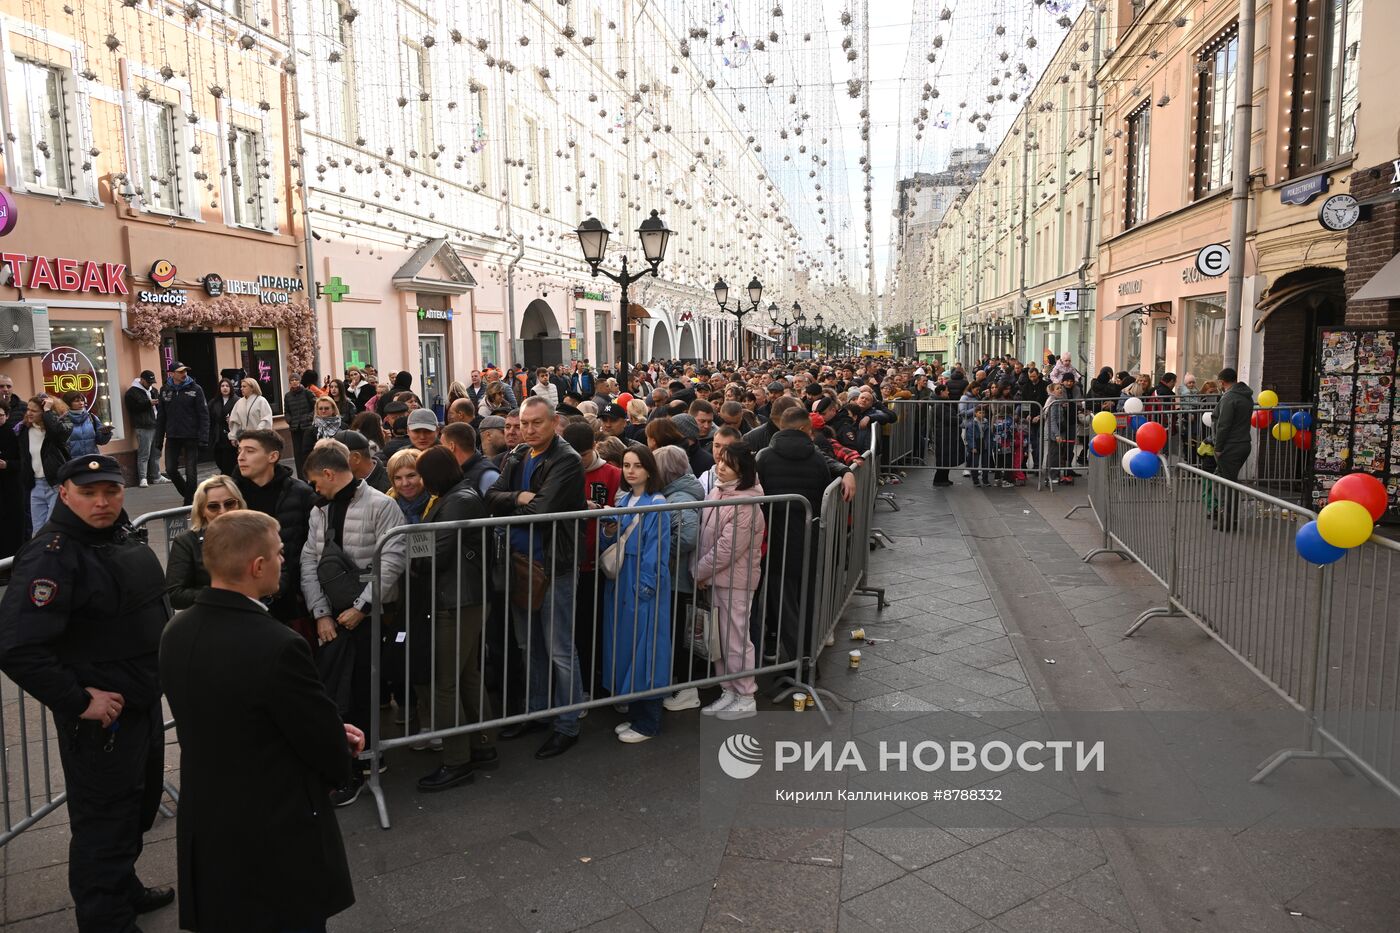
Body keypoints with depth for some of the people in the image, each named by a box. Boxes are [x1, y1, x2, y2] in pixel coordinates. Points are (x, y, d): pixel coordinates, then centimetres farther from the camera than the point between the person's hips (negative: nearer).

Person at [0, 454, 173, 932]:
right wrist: (79, 702, -23)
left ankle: (123, 887, 45)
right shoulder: (52, 555, -22)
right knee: (104, 821, 6)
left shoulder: (123, 536, 5)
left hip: (146, 704, 9)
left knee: (139, 806, 24)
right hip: (101, 716, -9)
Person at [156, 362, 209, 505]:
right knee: (170, 469, 3)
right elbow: (161, 416, 11)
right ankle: (186, 492, 26)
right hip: (172, 437, 3)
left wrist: (203, 437, -15)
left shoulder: (195, 389, -4)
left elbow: (204, 414, -7)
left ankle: (189, 501, 12)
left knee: (191, 471, 1)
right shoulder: (165, 390, 6)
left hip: (191, 437, -3)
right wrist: (159, 438, 7)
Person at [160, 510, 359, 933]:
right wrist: (340, 751, 5)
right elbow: (331, 755, -19)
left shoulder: (177, 632, -4)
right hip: (279, 840, -7)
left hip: (206, 832, 7)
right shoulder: (277, 646, -30)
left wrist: (330, 735, 3)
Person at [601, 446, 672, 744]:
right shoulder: (622, 500, 10)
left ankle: (647, 724, 11)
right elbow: (610, 544, 14)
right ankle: (635, 715, 26)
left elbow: (657, 552, -14)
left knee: (643, 650, -1)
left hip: (645, 587, -7)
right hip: (620, 584, 7)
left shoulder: (657, 505, -11)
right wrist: (608, 532, -7)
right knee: (624, 647, 13)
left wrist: (645, 587, -17)